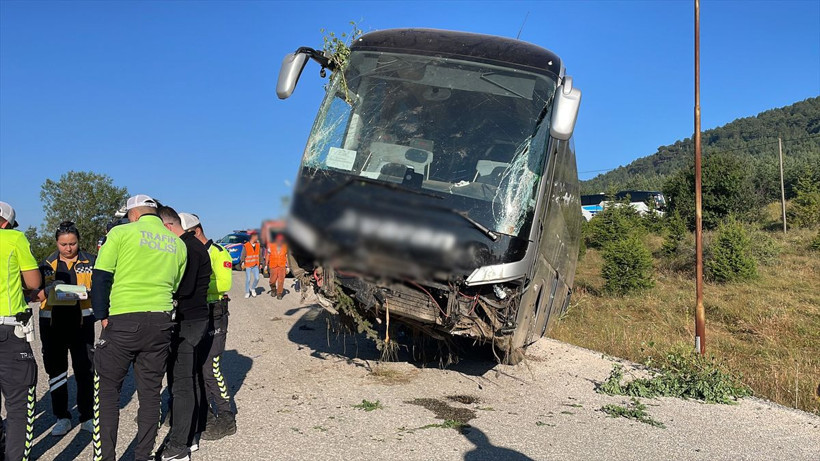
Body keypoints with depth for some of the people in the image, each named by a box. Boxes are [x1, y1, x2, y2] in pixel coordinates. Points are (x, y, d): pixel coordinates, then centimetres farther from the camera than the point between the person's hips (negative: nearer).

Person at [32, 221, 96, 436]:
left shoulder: (90, 261, 5)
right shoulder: (47, 263, 9)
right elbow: (36, 294, 6)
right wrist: (48, 291, -17)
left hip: (81, 322, -2)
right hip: (52, 322, 2)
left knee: (85, 370, 0)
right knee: (56, 370, 6)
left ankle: (87, 416, 11)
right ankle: (62, 417, 17)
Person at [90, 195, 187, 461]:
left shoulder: (121, 233, -1)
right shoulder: (178, 244, 12)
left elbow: (101, 277, -5)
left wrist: (102, 316, 3)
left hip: (124, 321, -4)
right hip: (161, 323, 4)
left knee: (107, 389, 9)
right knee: (150, 392, 12)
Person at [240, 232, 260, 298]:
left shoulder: (258, 245, 4)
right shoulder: (246, 246, -10)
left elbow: (259, 255, 11)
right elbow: (243, 256, -6)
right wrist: (242, 264, -13)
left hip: (255, 265, 4)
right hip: (248, 266, -4)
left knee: (257, 278, -5)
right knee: (248, 279, -2)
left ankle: (252, 288, 21)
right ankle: (247, 292, 14)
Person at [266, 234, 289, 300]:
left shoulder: (285, 247, 3)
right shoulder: (271, 246, -2)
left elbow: (286, 257, 8)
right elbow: (267, 256, 4)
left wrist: (287, 267, 7)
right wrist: (266, 266, 3)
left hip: (282, 266, 0)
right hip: (273, 266, 0)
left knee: (281, 280, -7)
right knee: (272, 280, 4)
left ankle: (279, 294, 2)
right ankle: (273, 289, 33)